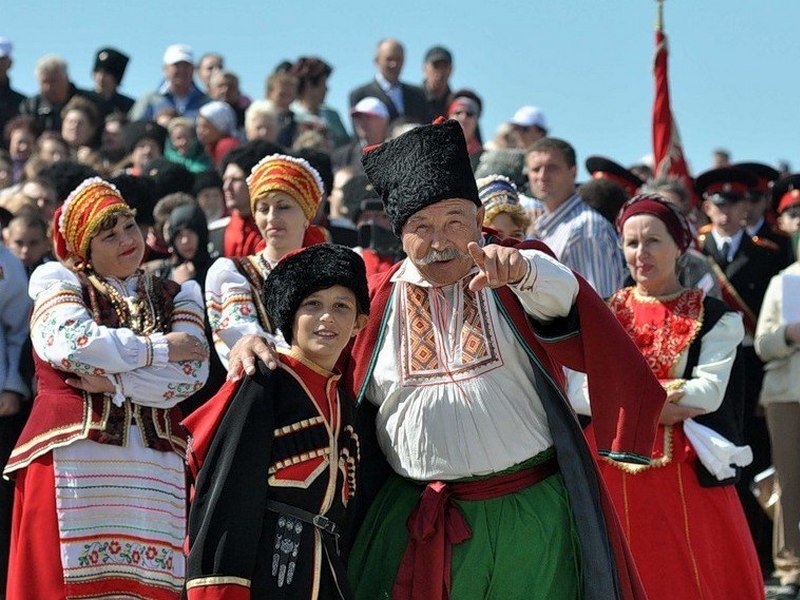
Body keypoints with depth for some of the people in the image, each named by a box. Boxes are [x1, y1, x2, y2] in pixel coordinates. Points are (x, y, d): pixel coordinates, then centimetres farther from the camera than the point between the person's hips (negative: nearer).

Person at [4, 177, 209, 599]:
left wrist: (114, 382, -8)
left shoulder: (177, 297, 19)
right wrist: (160, 347, -1)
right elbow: (70, 344, -10)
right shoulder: (60, 283, 11)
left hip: (155, 473, 3)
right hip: (76, 460, -3)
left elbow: (191, 374, 3)